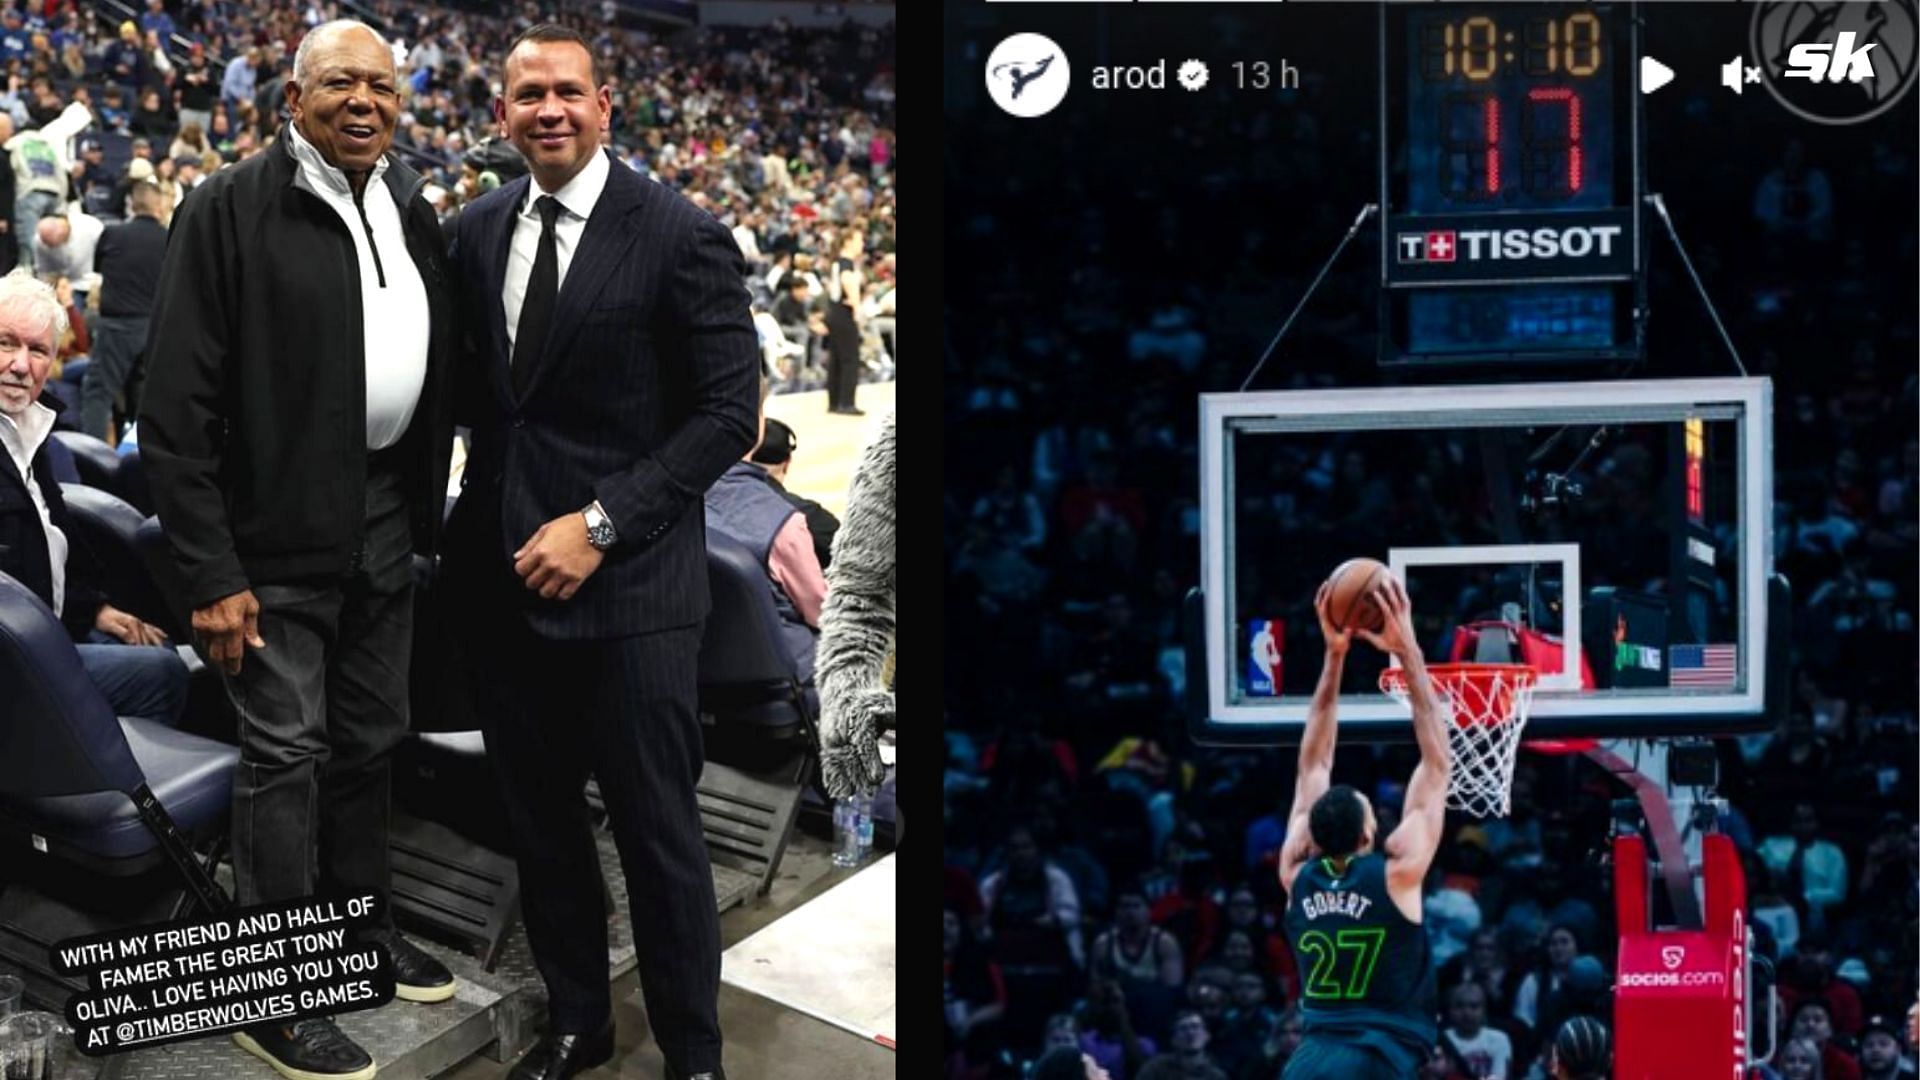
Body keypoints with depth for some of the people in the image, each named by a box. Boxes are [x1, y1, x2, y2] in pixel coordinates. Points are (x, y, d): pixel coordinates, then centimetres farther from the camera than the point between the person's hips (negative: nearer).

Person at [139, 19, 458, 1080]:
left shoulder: (413, 216, 9)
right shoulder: (231, 210, -12)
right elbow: (175, 405, -14)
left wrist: (426, 515, 10)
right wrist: (210, 573, -17)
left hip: (385, 529, 6)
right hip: (277, 538, -6)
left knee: (371, 740, 16)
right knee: (285, 752, -1)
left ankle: (362, 927, 33)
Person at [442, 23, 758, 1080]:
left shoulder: (681, 237, -9)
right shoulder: (477, 231, 7)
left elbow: (727, 415, -10)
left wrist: (600, 524, -16)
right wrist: (476, 518, 3)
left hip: (629, 584, -5)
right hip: (502, 574, 5)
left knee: (657, 829, 3)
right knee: (538, 817, 15)